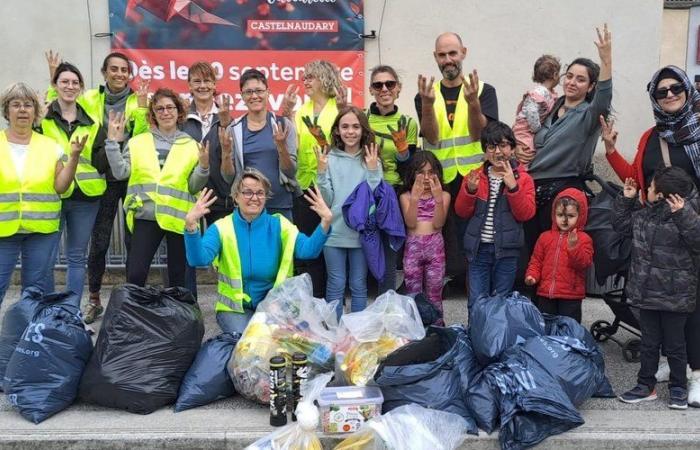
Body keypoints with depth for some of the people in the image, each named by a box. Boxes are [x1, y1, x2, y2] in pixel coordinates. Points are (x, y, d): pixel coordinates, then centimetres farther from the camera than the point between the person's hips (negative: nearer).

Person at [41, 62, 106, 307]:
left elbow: (100, 163, 4)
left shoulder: (91, 123, 10)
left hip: (85, 197, 3)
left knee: (77, 257, 11)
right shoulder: (42, 118, 1)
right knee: (47, 258, -1)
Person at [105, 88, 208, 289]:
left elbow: (194, 187, 3)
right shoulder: (137, 142, 8)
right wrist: (112, 141, -7)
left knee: (178, 275, 10)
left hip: (178, 217, 0)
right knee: (135, 274, -3)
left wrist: (204, 166, -15)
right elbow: (120, 173, -1)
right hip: (146, 216, 0)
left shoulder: (191, 145, 5)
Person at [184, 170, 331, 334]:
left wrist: (325, 222, -37)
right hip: (234, 308, -1)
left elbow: (307, 249, -19)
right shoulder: (222, 227, -6)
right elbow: (199, 259, -23)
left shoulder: (279, 225, -2)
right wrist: (191, 225, -40)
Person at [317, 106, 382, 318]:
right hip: (334, 232, 0)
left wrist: (372, 170, -15)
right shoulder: (330, 158, 0)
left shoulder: (372, 160, 0)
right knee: (336, 286, 7)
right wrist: (322, 171, -13)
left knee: (359, 286, 11)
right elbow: (327, 200, -3)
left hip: (362, 232, 0)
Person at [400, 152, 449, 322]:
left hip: (435, 247, 0)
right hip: (413, 247, 0)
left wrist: (438, 198, -21)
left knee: (434, 296, 4)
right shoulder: (406, 196, 4)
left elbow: (438, 224, -8)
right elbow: (410, 223, -10)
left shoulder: (444, 195, 3)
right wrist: (415, 198, -21)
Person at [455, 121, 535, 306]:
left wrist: (513, 186, -19)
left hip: (506, 249, -1)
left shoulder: (522, 178, 1)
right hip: (479, 248, 2)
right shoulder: (475, 175, 7)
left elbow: (526, 214, -9)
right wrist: (470, 190, -12)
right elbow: (462, 212, 5)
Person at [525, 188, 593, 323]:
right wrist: (532, 275, -4)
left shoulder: (583, 239, -2)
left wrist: (574, 247, -28)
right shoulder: (545, 237, 9)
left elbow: (585, 263, -14)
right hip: (545, 293, 4)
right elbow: (536, 261, 13)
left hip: (571, 296, -4)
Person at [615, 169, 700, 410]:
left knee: (674, 344, 9)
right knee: (649, 343, 16)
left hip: (674, 297, -6)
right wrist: (626, 198, 11)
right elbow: (620, 223, 20)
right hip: (647, 293, 6)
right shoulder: (644, 215, 6)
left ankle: (678, 388, 25)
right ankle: (646, 385, 26)